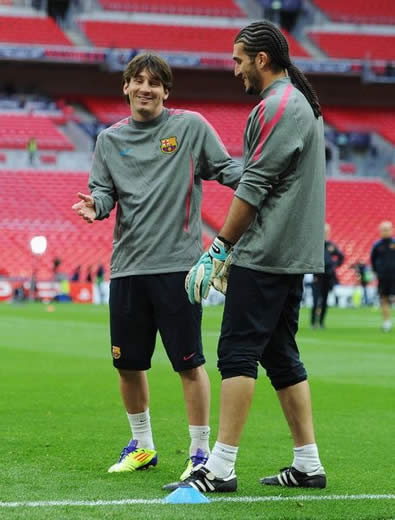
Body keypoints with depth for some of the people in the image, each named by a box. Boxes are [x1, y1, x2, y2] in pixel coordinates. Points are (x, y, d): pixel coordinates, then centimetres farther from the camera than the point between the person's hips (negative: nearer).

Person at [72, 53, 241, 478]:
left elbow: (226, 169, 3)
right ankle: (141, 445, 28)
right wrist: (95, 205, -13)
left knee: (189, 363, -4)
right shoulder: (109, 139, 13)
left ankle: (201, 453, 6)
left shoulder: (191, 126, 3)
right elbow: (103, 190, 10)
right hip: (127, 266, 4)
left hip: (177, 263, -4)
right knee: (128, 363, 9)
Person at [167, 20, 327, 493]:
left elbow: (253, 188, -17)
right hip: (293, 255, 10)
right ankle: (307, 465, 12)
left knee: (238, 353, -9)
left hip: (264, 257, -10)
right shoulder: (304, 106, 18)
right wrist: (231, 249, 20)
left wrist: (218, 250, -12)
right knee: (281, 355, 12)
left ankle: (219, 469, -10)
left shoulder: (276, 107, -13)